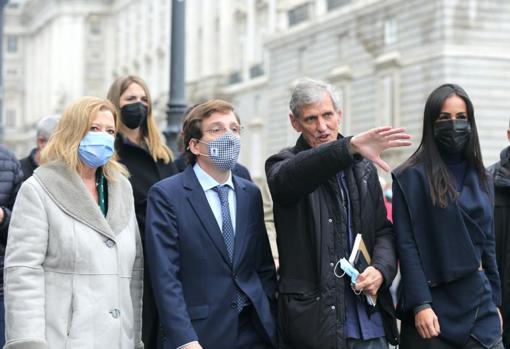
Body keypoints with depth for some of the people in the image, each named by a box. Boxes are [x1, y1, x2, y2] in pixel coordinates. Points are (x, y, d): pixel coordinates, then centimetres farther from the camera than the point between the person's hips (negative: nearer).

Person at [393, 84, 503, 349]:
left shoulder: (479, 177, 12)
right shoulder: (411, 176, -6)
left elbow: (487, 242, 17)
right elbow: (407, 245, -10)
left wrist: (495, 301, 13)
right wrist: (420, 305, -17)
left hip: (480, 307, 5)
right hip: (435, 309, -5)